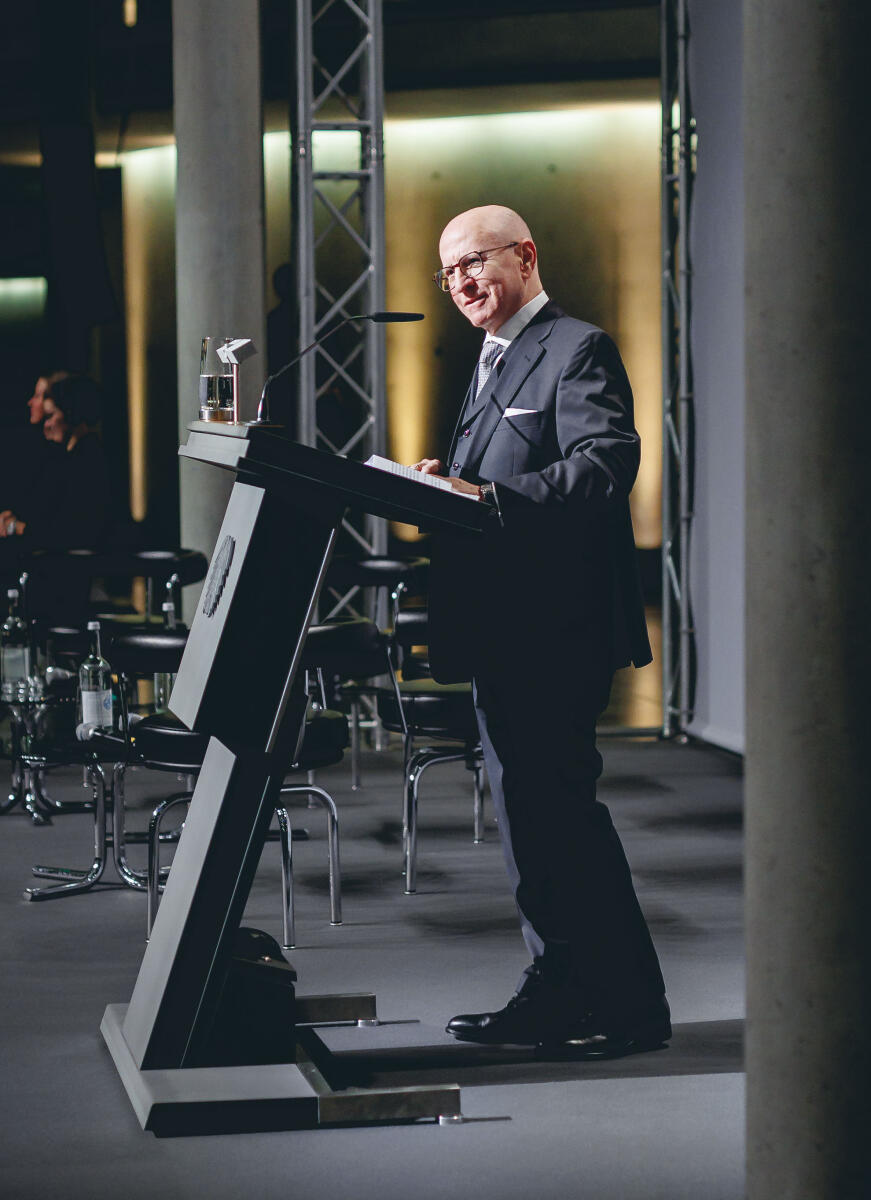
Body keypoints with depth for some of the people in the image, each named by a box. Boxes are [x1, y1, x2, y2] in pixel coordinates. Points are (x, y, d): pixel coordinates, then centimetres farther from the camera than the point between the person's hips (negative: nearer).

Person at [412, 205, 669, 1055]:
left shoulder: (577, 350, -9)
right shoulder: (493, 362, 21)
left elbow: (607, 462, -23)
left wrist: (490, 498, -30)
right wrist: (447, 482, 1)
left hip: (554, 633, -10)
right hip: (500, 634, 10)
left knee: (558, 806, -8)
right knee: (525, 812, 12)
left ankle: (630, 1005, 0)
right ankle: (555, 992, 19)